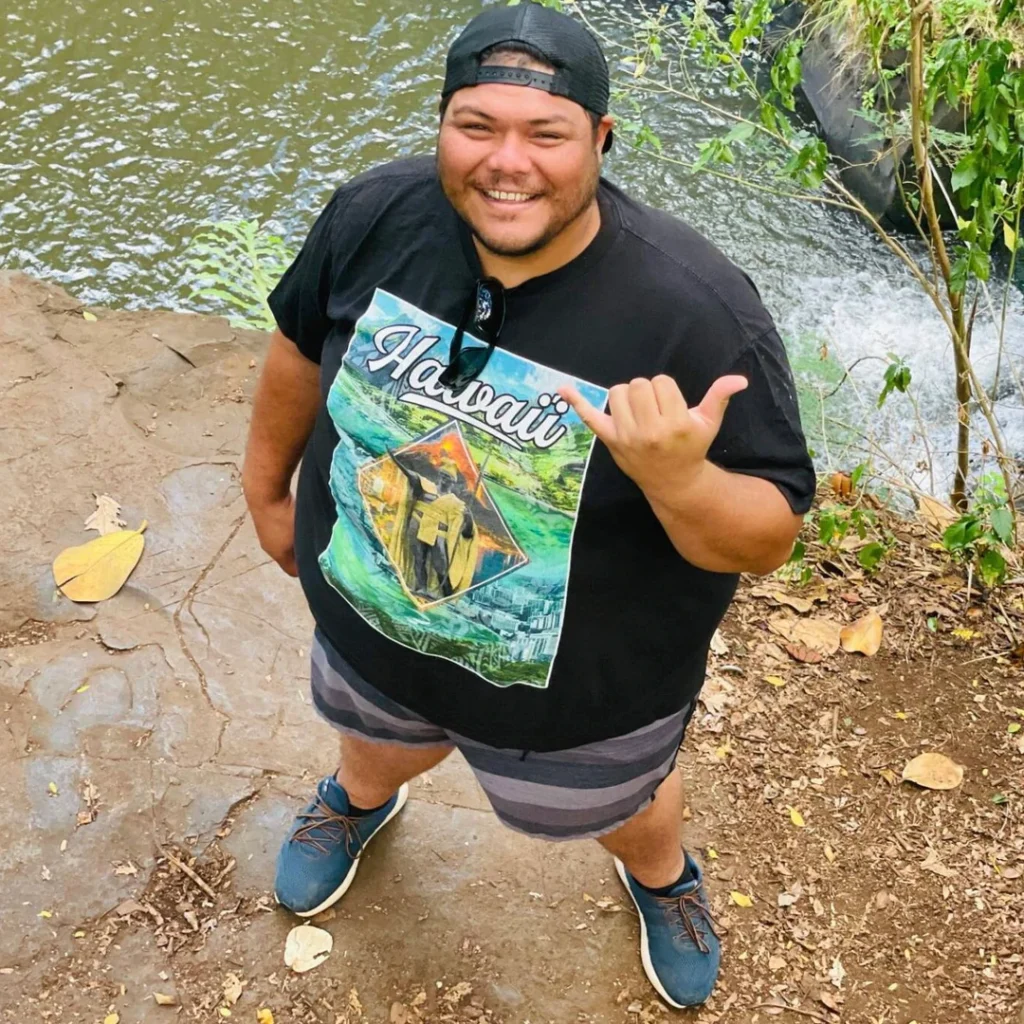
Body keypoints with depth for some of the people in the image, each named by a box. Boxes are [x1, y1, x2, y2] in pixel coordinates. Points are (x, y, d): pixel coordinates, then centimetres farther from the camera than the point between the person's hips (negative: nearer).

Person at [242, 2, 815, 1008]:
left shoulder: (697, 309, -34)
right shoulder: (375, 216, -21)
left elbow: (768, 537, -26)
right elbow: (302, 346, -1)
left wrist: (679, 478, -47)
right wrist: (267, 487, 11)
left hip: (584, 692, -3)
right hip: (370, 628, 4)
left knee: (619, 809, 29)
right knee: (380, 745, 36)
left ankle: (662, 876, 67)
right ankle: (357, 800, 75)